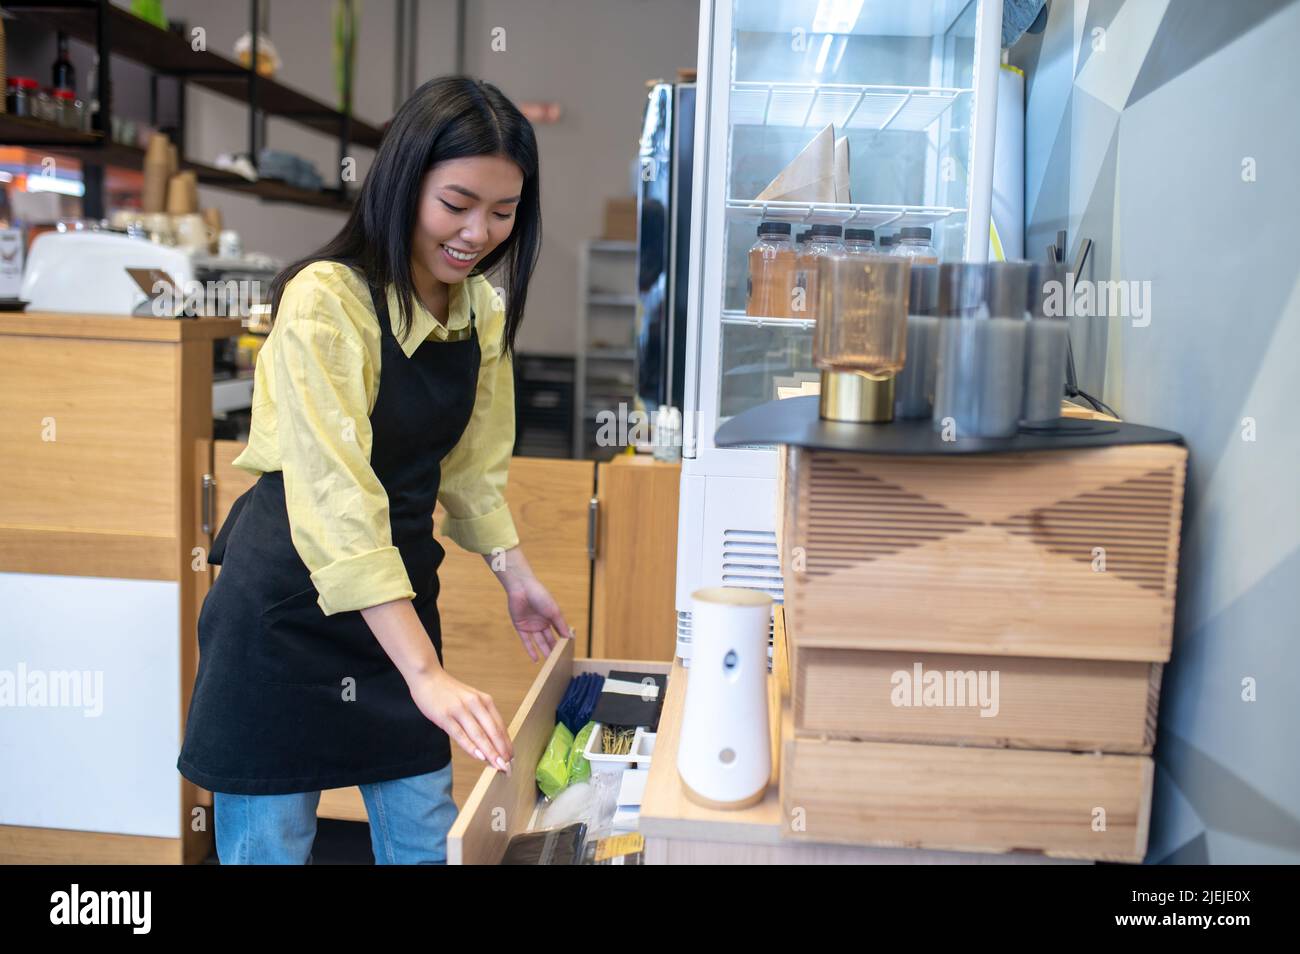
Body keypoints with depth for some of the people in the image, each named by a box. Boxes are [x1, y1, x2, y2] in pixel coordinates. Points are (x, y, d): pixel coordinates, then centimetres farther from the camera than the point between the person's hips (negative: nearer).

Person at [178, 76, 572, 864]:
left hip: (399, 597, 6)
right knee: (272, 841, 6)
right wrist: (425, 674, -35)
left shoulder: (483, 308, 1)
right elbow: (339, 500, -30)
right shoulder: (326, 303, -21)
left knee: (428, 840, 12)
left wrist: (516, 574, 6)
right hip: (290, 610, -6)